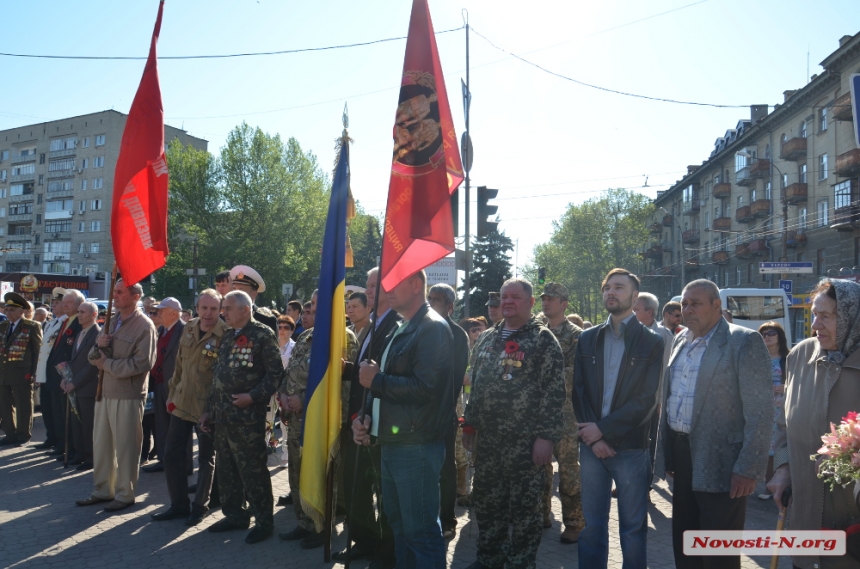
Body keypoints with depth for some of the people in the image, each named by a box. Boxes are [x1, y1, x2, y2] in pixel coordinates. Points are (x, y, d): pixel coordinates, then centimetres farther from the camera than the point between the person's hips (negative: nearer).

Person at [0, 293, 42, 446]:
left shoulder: (32, 327, -5)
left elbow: (38, 350, -7)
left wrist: (33, 372, -12)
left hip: (22, 374, -6)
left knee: (23, 406, 4)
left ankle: (24, 435, 14)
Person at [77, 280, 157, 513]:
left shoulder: (144, 326, -11)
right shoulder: (111, 321, 13)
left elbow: (143, 363, -20)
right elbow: (94, 357, 14)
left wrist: (108, 364, -11)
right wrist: (98, 346, -9)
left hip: (128, 394, -7)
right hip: (104, 391, 8)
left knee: (126, 446, 3)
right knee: (101, 443, 15)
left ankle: (125, 494, 16)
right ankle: (102, 490, 29)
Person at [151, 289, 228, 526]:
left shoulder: (226, 334, -15)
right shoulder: (189, 329, 5)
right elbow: (179, 363, 13)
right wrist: (172, 393, 13)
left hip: (208, 407, -6)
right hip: (181, 402, 6)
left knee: (206, 458, 8)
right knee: (172, 454, 11)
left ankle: (200, 506, 23)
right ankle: (179, 504, 25)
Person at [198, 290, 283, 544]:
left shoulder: (263, 335, -9)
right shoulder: (228, 337, 15)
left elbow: (276, 373, -13)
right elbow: (218, 376, 19)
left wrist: (253, 396, -20)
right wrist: (208, 409, 17)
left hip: (247, 417, -8)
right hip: (221, 416, 8)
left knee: (252, 471, -1)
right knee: (226, 469, 15)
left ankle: (264, 521, 11)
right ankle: (235, 514, 29)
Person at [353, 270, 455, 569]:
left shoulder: (433, 328, -12)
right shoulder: (401, 330, 16)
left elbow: (425, 387, -22)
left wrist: (376, 380, -13)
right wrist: (366, 417, 6)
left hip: (416, 447, -9)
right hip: (392, 444, 9)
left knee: (421, 531, 0)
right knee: (399, 524, 19)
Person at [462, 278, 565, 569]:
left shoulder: (543, 340, -7)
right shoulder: (486, 338, 12)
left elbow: (553, 392, -12)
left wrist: (546, 436, -17)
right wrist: (470, 424, 13)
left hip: (526, 441, -6)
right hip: (488, 439, 6)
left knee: (524, 507, 6)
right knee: (486, 501, 15)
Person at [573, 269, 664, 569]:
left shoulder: (652, 342, -1)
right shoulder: (588, 338, 9)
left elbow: (647, 399, -8)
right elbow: (578, 391, 4)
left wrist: (603, 429, -13)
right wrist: (592, 437, -8)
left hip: (631, 447, -3)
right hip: (591, 444, 3)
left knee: (633, 526, 8)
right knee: (590, 525, 10)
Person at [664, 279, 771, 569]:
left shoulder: (744, 341, -12)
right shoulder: (681, 340, 10)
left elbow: (760, 410, -16)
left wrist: (748, 468, -18)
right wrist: (669, 452, 13)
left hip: (720, 462, -7)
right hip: (682, 456, 7)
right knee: (683, 544, 19)